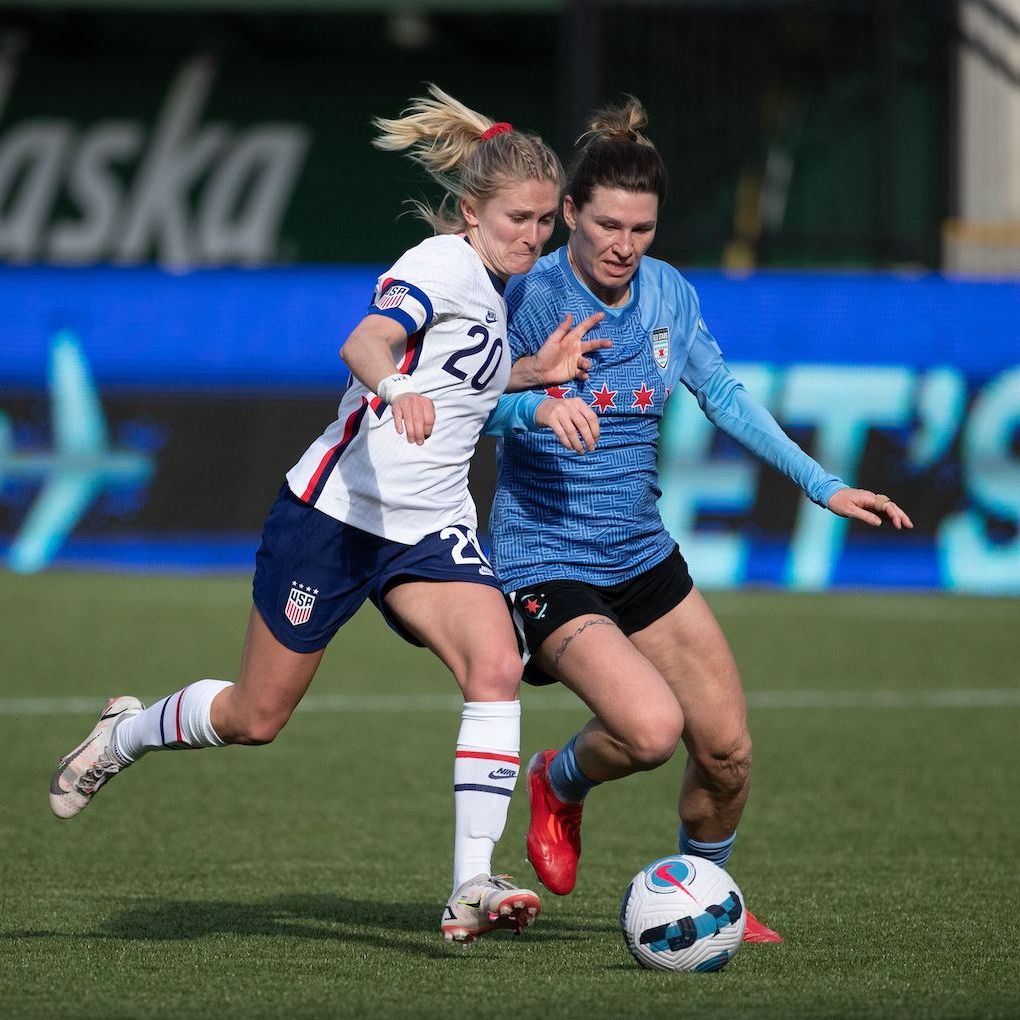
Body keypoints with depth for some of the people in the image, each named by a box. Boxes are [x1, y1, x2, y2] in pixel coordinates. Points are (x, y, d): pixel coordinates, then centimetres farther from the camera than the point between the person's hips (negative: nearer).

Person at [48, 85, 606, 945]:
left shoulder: (494, 290, 12)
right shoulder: (443, 265, -14)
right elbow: (364, 344, -33)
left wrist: (538, 374, 10)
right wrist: (397, 391, -56)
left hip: (431, 532, 7)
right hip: (338, 513, -7)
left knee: (497, 667, -21)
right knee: (257, 716, 5)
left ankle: (472, 887, -25)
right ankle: (124, 735, 36)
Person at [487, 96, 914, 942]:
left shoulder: (668, 294, 2)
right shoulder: (535, 295, -16)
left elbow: (725, 396, 14)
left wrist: (824, 484, 11)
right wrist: (539, 396, -38)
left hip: (642, 556, 6)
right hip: (546, 563, -6)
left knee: (727, 752, 4)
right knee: (651, 728, -25)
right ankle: (562, 782, 10)